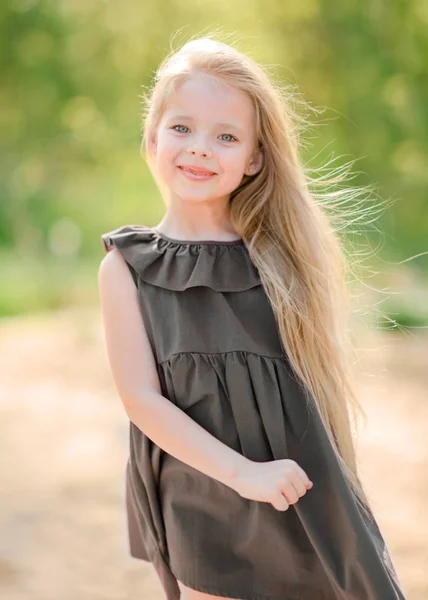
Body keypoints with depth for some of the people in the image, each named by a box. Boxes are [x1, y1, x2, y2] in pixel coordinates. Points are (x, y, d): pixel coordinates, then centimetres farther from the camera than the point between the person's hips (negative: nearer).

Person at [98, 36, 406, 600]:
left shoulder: (280, 255, 3)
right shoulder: (127, 267, -2)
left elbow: (324, 382, 5)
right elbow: (142, 397, -9)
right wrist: (243, 472, -18)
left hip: (308, 507, 2)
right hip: (204, 508, -2)